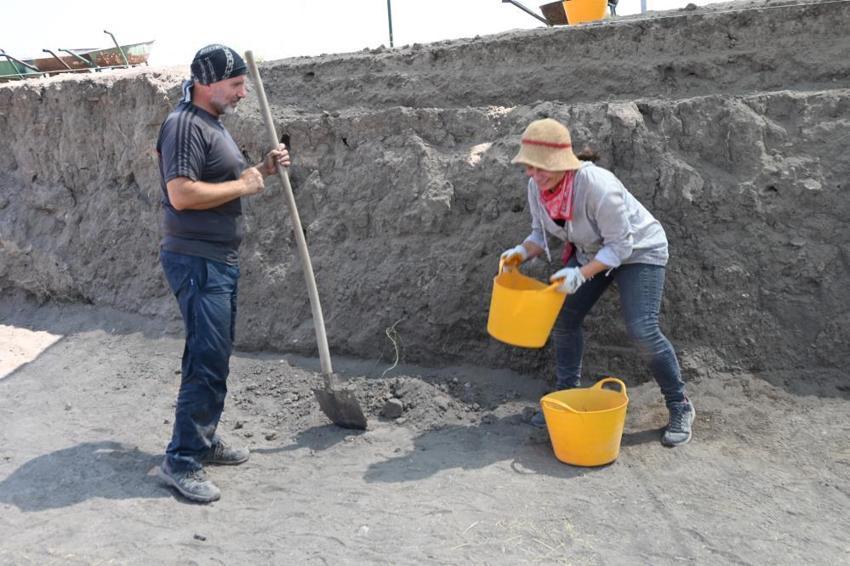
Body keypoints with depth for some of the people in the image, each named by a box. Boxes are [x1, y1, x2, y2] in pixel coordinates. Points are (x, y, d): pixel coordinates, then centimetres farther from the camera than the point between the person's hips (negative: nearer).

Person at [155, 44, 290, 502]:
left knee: (216, 355, 15)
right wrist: (242, 186, -16)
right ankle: (181, 460, -2)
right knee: (207, 358, -10)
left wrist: (263, 170, 10)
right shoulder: (185, 125, -14)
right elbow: (181, 194, -25)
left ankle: (204, 439, 27)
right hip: (197, 261, -10)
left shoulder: (212, 124, 18)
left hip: (221, 259, 10)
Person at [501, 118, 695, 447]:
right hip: (591, 252, 7)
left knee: (643, 330, -17)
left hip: (638, 250, -7)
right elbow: (541, 233, -2)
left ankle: (680, 408, 3)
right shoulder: (536, 187, -15)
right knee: (564, 318, 1)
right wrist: (523, 252, -23)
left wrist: (581, 274, -39)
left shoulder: (597, 186, -36)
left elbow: (620, 245, -29)